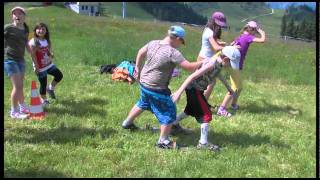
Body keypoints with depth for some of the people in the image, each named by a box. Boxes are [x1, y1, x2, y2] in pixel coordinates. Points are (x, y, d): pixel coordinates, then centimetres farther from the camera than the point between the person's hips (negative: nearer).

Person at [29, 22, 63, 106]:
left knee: (59, 75, 2)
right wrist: (36, 67, -18)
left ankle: (50, 89, 24)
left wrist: (51, 54, -9)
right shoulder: (33, 42, -15)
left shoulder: (47, 41, 6)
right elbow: (33, 55, -16)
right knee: (43, 84, 1)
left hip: (49, 64, 6)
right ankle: (43, 100, 21)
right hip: (40, 68, -6)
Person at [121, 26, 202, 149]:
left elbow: (141, 52, 15)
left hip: (144, 83, 8)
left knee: (143, 103, 34)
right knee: (169, 112, 7)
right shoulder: (173, 53, -24)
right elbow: (190, 67, -24)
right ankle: (163, 141, 15)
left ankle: (127, 123, 50)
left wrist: (138, 68, 28)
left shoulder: (153, 43, -2)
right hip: (156, 89, -8)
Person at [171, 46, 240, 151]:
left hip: (197, 89, 9)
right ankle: (203, 143, 4)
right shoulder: (211, 64, -30)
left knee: (191, 110, 28)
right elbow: (193, 76, -33)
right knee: (206, 114, -5)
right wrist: (179, 92, -35)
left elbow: (218, 74, 21)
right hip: (193, 89, -9)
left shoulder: (219, 63, -3)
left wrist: (228, 87, 30)